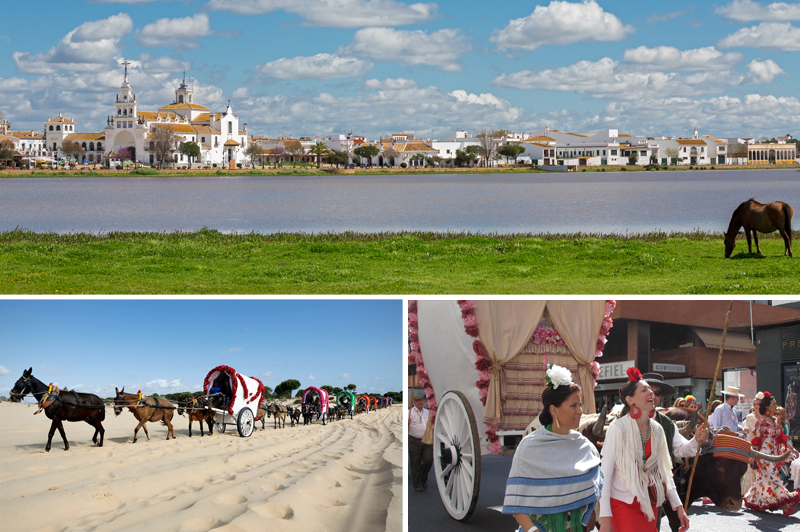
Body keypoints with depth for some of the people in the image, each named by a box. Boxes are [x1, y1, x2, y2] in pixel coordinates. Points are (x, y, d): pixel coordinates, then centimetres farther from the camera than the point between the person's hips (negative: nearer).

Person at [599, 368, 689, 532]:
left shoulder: (657, 429, 5)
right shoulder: (618, 428, -13)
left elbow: (664, 470, 14)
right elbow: (605, 473, -14)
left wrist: (678, 506, 9)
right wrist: (605, 518, -19)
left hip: (649, 504, 6)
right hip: (623, 505, -6)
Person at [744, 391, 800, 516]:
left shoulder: (775, 421, 13)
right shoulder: (761, 422, -9)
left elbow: (782, 438, 16)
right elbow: (756, 440, -9)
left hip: (774, 454, 8)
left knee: (763, 479, 10)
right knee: (773, 478, -11)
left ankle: (752, 501, 21)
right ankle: (784, 506, -15)